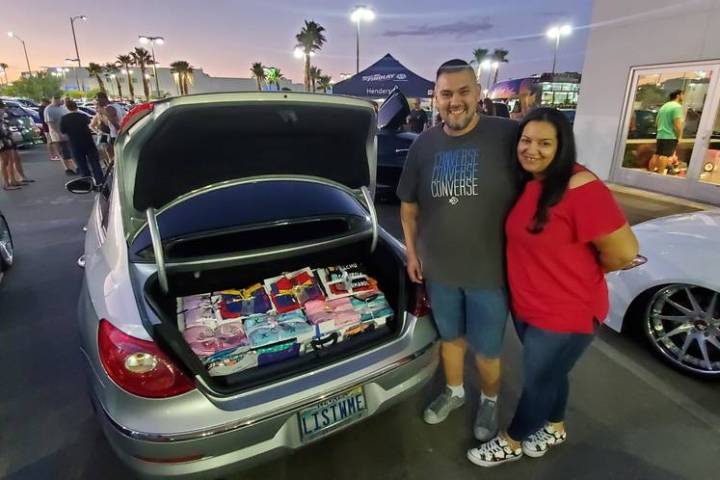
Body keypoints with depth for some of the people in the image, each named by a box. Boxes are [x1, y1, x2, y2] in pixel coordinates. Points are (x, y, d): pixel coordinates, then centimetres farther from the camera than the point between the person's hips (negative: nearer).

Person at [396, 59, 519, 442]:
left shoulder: (508, 136, -11)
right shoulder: (424, 144, 2)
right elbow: (409, 204, 11)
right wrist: (411, 251, 8)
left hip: (490, 270, -3)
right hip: (439, 268, 4)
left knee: (486, 349, 13)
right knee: (450, 337, 22)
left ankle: (489, 400, 43)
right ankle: (454, 391, 49)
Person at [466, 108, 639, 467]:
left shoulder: (580, 188, -25)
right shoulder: (525, 184, 0)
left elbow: (625, 251, -22)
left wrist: (584, 271, -7)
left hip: (566, 312, -7)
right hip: (525, 304, 7)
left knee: (538, 380, 14)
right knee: (549, 372, 27)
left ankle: (511, 443, 37)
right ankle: (555, 428, 52)